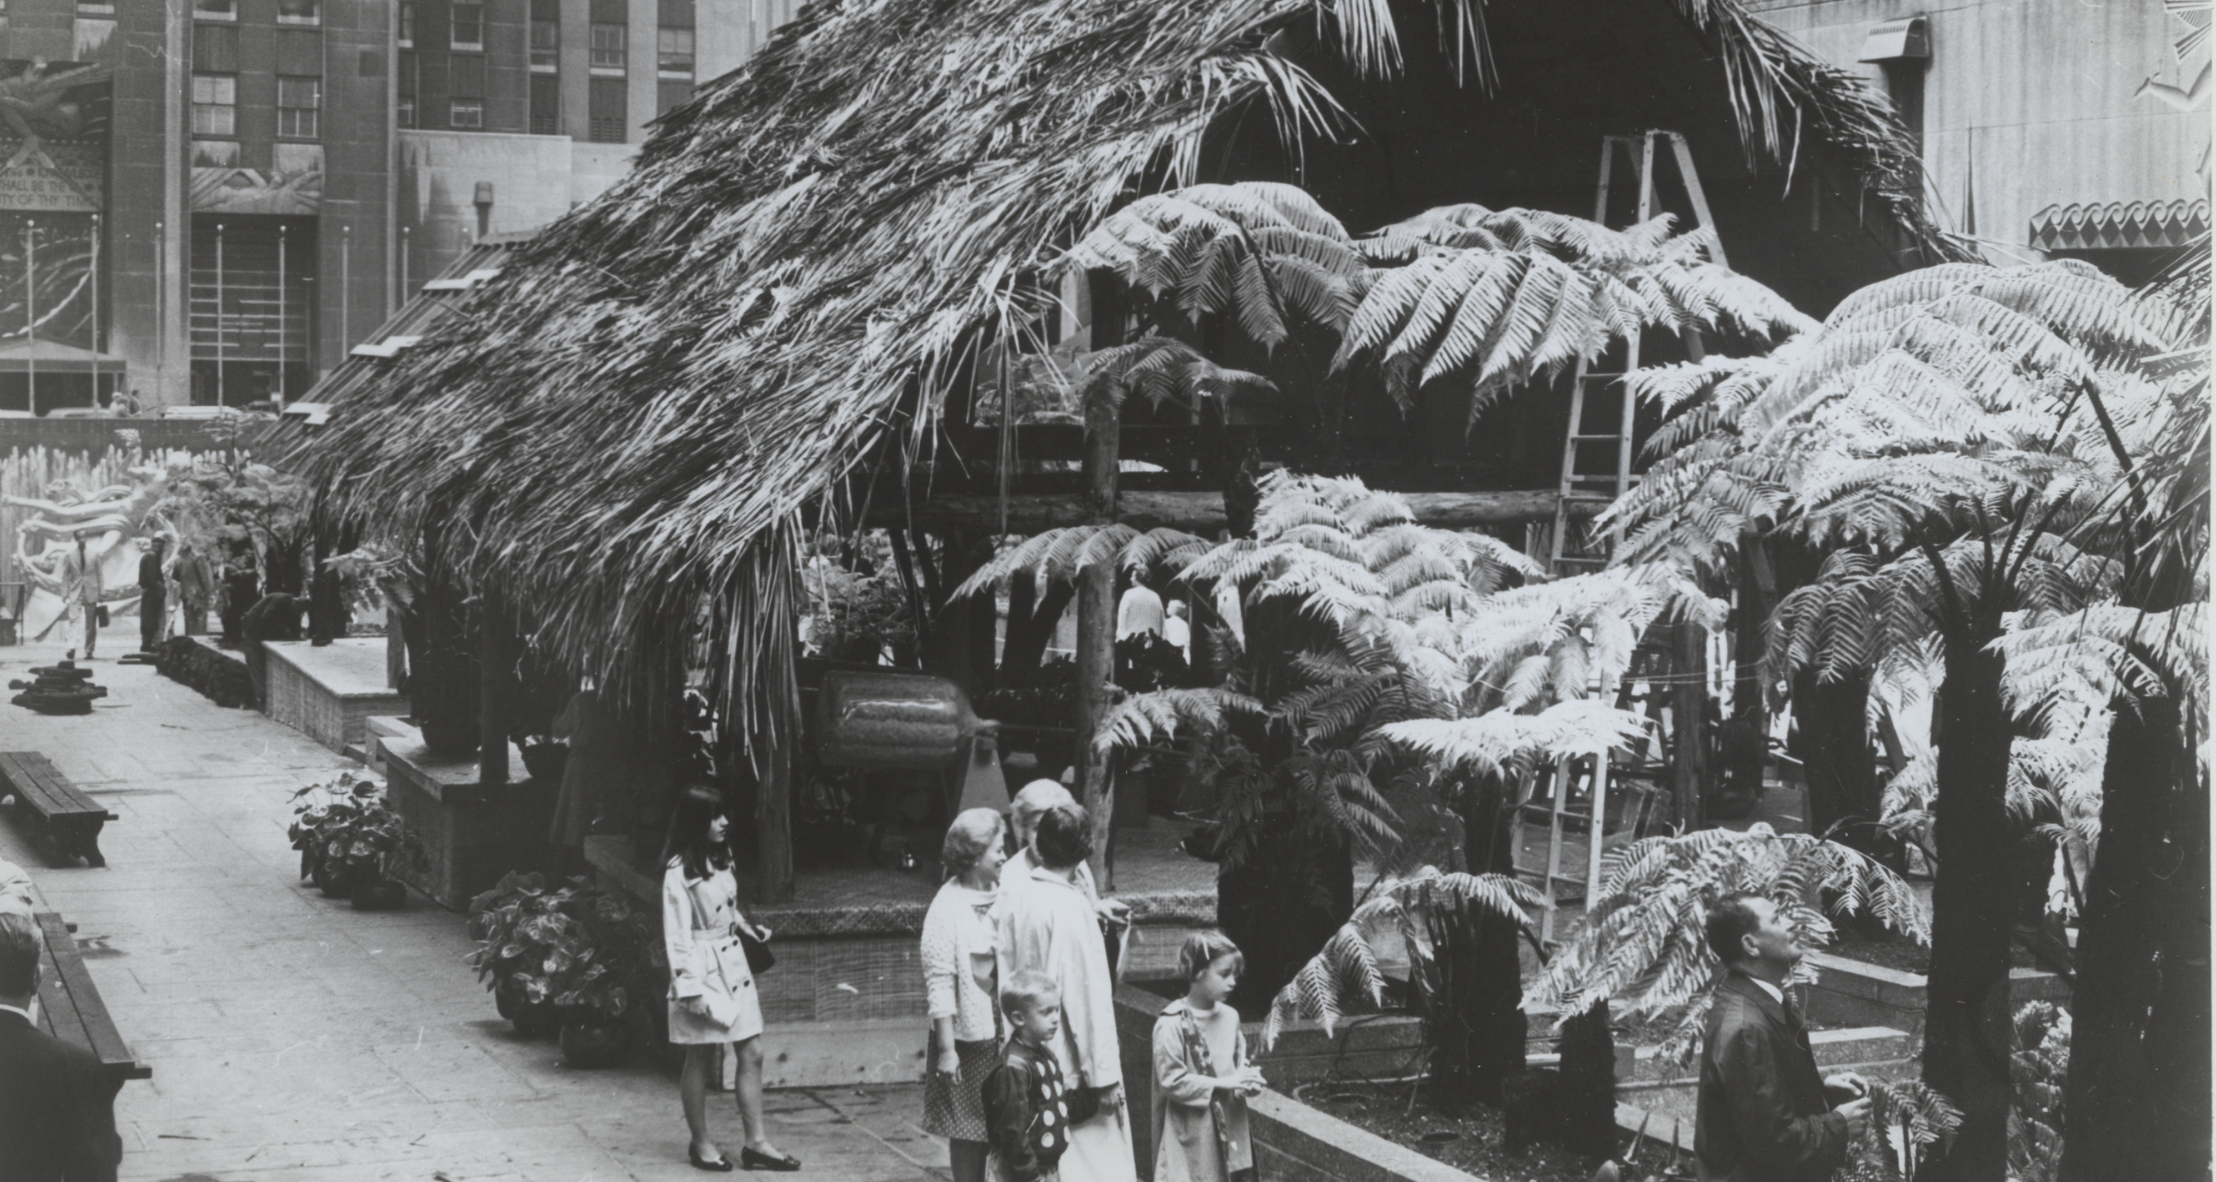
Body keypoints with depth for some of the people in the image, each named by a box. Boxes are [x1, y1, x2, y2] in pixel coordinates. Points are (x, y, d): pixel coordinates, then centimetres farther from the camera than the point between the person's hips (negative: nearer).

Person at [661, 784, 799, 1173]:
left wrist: (748, 928, 4)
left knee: (752, 1054, 5)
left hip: (733, 964, 8)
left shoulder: (720, 860, 8)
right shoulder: (679, 872, -17)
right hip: (703, 969, -8)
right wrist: (691, 988, -19)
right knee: (700, 1059, 5)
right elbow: (677, 936, -17)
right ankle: (700, 1143, 18)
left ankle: (757, 1142, 9)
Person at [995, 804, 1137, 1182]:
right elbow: (1090, 997, -17)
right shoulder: (1072, 908, -18)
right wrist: (1105, 1074, -12)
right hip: (1070, 1063, -6)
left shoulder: (1010, 900, -1)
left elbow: (1003, 975, 4)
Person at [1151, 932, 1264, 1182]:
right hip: (1190, 1133, -7)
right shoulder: (1172, 1023, -16)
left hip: (1228, 1124, 7)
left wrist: (1246, 1079, -6)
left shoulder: (1229, 1017, 5)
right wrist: (1222, 1084, -20)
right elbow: (1171, 1079, -17)